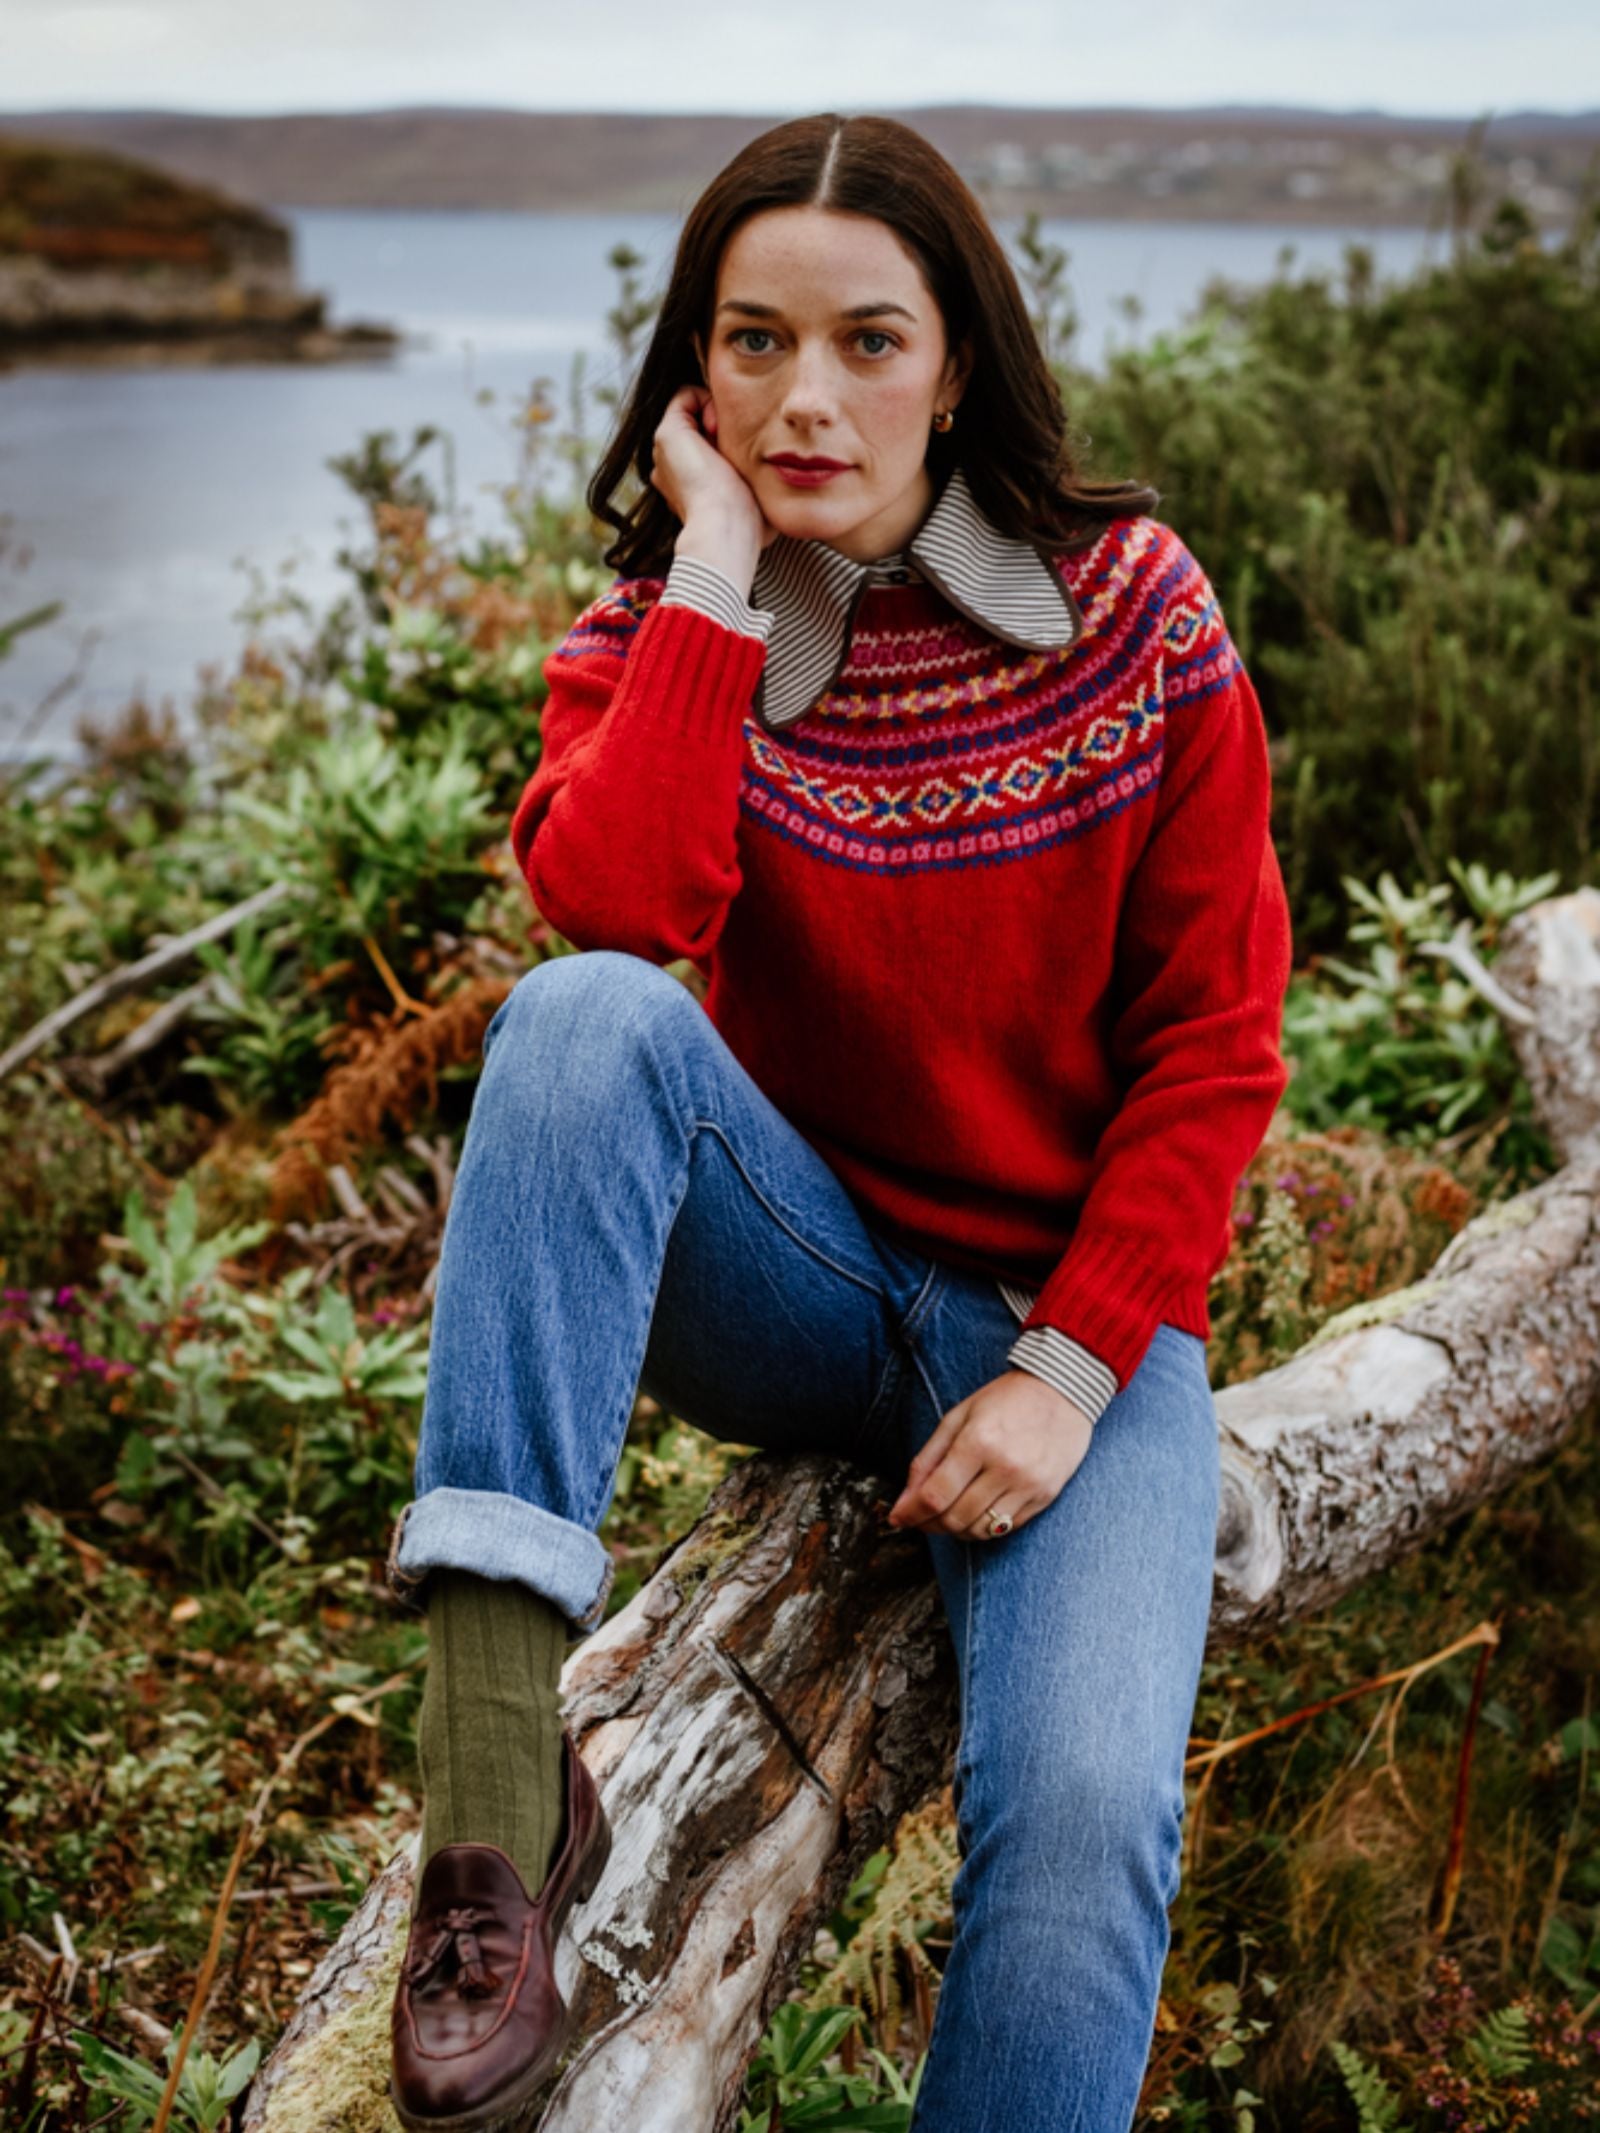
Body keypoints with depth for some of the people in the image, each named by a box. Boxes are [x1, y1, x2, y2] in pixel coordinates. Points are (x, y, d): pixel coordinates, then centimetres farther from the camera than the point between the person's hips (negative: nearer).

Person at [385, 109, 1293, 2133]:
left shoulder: (1133, 612, -5)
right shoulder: (654, 635, -2)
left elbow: (1214, 1045, -3)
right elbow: (611, 901, -25)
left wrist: (1072, 1366, -12)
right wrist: (718, 571, -20)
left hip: (1071, 1309, -1)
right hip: (796, 1277, 1)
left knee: (1084, 1813, -28)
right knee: (591, 1014, -32)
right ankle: (499, 1759, -36)